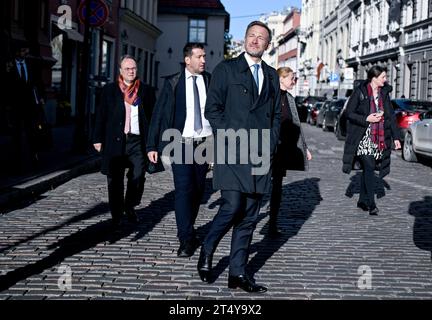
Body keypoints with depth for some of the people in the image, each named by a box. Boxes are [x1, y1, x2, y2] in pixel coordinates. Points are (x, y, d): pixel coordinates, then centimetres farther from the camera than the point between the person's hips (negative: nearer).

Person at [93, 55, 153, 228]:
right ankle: (116, 216, 16)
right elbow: (101, 115, 6)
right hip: (115, 141, 0)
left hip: (138, 141, 1)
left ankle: (130, 207, 22)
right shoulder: (109, 89, 6)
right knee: (115, 180, 5)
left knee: (138, 177, -3)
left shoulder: (144, 90, 8)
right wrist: (98, 139, 2)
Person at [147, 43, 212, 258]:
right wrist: (152, 146, -2)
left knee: (197, 190, 10)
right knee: (184, 190, -9)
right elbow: (158, 115, 2)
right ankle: (186, 240, -5)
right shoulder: (173, 83, 1)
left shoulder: (211, 81, 4)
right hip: (182, 144, -2)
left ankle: (188, 230, 28)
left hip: (205, 144, 2)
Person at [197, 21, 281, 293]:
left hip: (261, 155, 5)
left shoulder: (272, 76, 17)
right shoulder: (226, 69, 3)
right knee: (232, 208, -13)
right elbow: (213, 109, -3)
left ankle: (238, 273, 11)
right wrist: (233, 138, -11)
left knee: (249, 217, 4)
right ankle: (207, 253, 13)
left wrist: (270, 146, 6)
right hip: (232, 152, -5)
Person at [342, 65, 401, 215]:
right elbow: (349, 113, -5)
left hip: (379, 138, 5)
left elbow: (391, 116, 12)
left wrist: (396, 137, 8)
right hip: (364, 137, -5)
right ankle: (371, 204, -12)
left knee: (368, 169, 9)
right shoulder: (360, 92, -7)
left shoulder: (384, 92, 9)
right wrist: (366, 119, -16)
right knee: (369, 167, -13)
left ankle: (362, 201, 20)